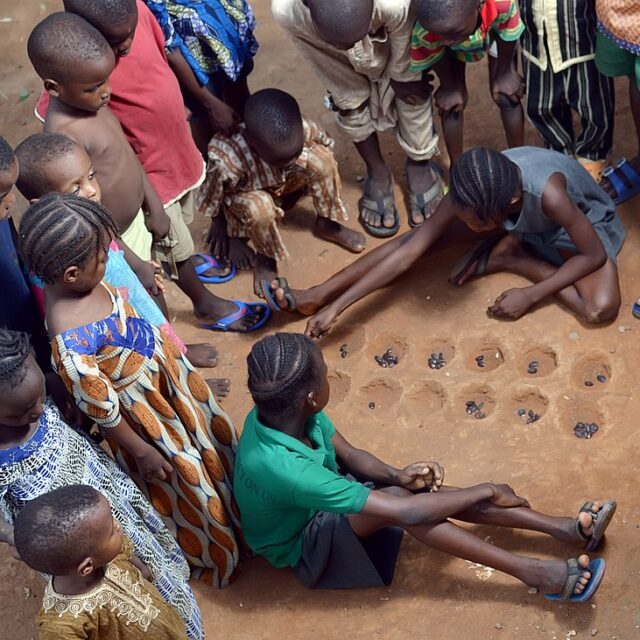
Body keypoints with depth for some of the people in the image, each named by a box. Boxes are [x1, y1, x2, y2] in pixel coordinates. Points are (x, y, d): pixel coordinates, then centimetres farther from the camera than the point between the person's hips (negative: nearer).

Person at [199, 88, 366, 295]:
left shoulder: (302, 129, -34)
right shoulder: (227, 160, -43)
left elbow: (326, 145, -9)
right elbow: (212, 199, -22)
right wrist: (221, 229, -6)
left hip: (286, 183, 4)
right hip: (247, 194, -3)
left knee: (322, 159, -23)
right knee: (260, 208, -37)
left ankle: (326, 224, 1)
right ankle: (266, 257, -5)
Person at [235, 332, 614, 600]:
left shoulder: (278, 412, -20)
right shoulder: (282, 468, -43)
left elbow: (348, 454, -2)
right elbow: (404, 512, -39)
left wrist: (396, 476, -23)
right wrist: (485, 490, -28)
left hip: (322, 498, 7)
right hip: (302, 543, -7)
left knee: (428, 491, -12)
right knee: (401, 503, -31)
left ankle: (563, 528, -8)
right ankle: (535, 574, -25)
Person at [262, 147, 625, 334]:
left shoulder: (549, 194, -44)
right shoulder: (474, 192, -31)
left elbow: (594, 255, -29)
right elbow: (411, 250, -29)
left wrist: (530, 296, -30)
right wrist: (336, 307, -32)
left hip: (576, 219, -3)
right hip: (518, 221, 3)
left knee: (602, 308, -31)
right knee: (422, 237, -16)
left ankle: (508, 257, -11)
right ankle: (317, 297, -13)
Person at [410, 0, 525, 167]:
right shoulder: (424, 32, -43)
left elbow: (509, 35, -26)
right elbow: (436, 59, -20)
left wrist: (505, 73, -10)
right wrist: (450, 87, -3)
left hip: (495, 27, 0)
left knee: (506, 97, 0)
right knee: (452, 103, -3)